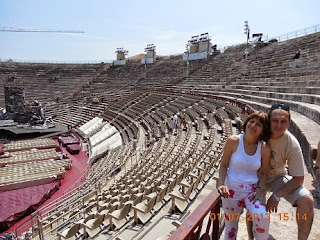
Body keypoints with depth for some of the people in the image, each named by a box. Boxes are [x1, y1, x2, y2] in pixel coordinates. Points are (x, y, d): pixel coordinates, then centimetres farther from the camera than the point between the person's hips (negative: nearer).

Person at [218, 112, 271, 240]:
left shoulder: (264, 148, -4)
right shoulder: (233, 141, -11)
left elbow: (263, 172, 6)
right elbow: (223, 165, -4)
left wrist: (259, 189, -10)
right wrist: (221, 184, -17)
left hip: (252, 190, 1)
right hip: (232, 189, -1)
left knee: (263, 219, -25)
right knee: (231, 228, 11)